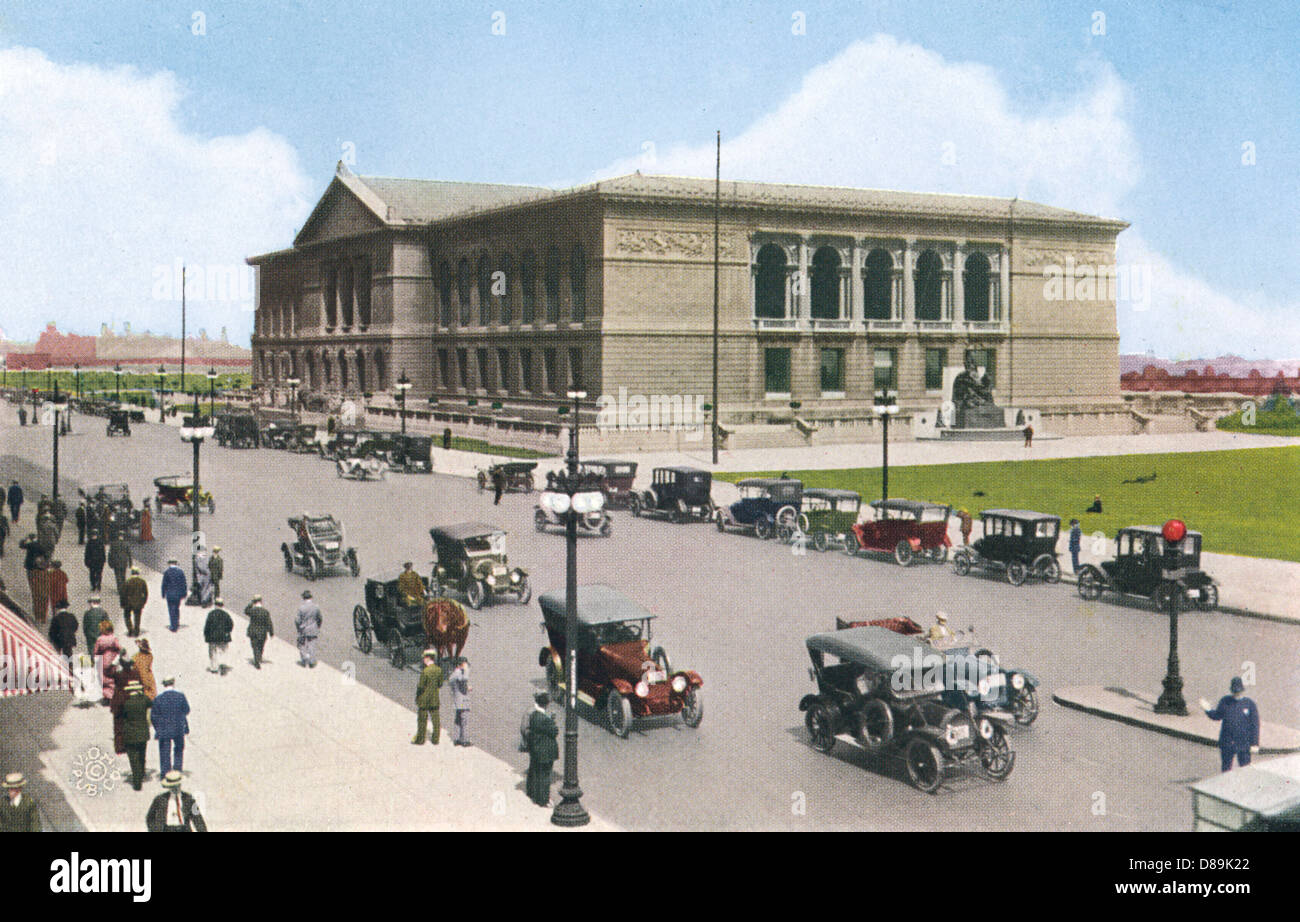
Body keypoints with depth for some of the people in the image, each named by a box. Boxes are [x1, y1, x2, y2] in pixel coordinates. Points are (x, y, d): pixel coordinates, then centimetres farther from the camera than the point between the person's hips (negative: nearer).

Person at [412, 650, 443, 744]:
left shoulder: (425, 671, -19)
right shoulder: (439, 670, -2)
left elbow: (421, 687, -14)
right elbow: (440, 684, 5)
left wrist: (417, 698, -1)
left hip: (424, 699, -5)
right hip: (435, 699, 5)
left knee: (422, 720, 6)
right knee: (435, 720, 9)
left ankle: (420, 740, 12)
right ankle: (435, 740, 13)